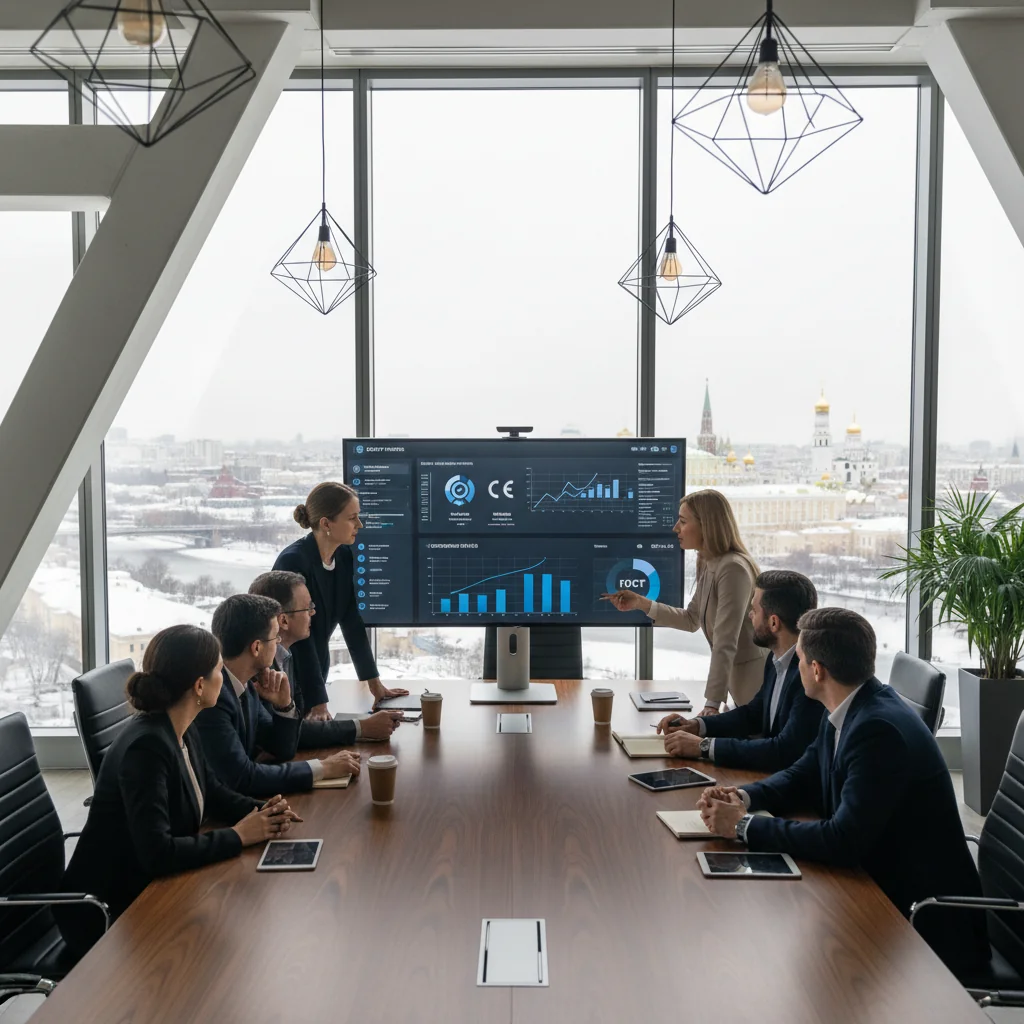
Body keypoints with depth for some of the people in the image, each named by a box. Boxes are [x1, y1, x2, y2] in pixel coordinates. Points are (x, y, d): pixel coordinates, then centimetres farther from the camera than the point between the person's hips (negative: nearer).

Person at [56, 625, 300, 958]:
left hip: (151, 889, 8)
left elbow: (212, 791, 14)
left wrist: (261, 812, -5)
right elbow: (158, 853, -33)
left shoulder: (184, 730, -1)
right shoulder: (146, 747, -28)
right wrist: (238, 836, -22)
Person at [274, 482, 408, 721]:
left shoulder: (344, 556, -4)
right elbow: (300, 636, -27)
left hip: (314, 672, 7)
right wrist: (318, 703, -27)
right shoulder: (293, 562, -26)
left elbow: (351, 621, 2)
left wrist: (374, 682, 2)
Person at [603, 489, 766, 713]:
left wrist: (712, 703, -29)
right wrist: (641, 603, 4)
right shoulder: (708, 564, 3)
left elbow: (725, 644, -28)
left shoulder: (733, 568, -25)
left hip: (758, 684, -8)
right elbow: (691, 620, 13)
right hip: (739, 680, 8)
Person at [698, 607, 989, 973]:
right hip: (879, 883, 8)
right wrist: (744, 798, -7)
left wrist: (744, 826, -23)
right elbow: (804, 777, 11)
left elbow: (844, 841, -30)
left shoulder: (880, 729, -27)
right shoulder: (851, 710, 0)